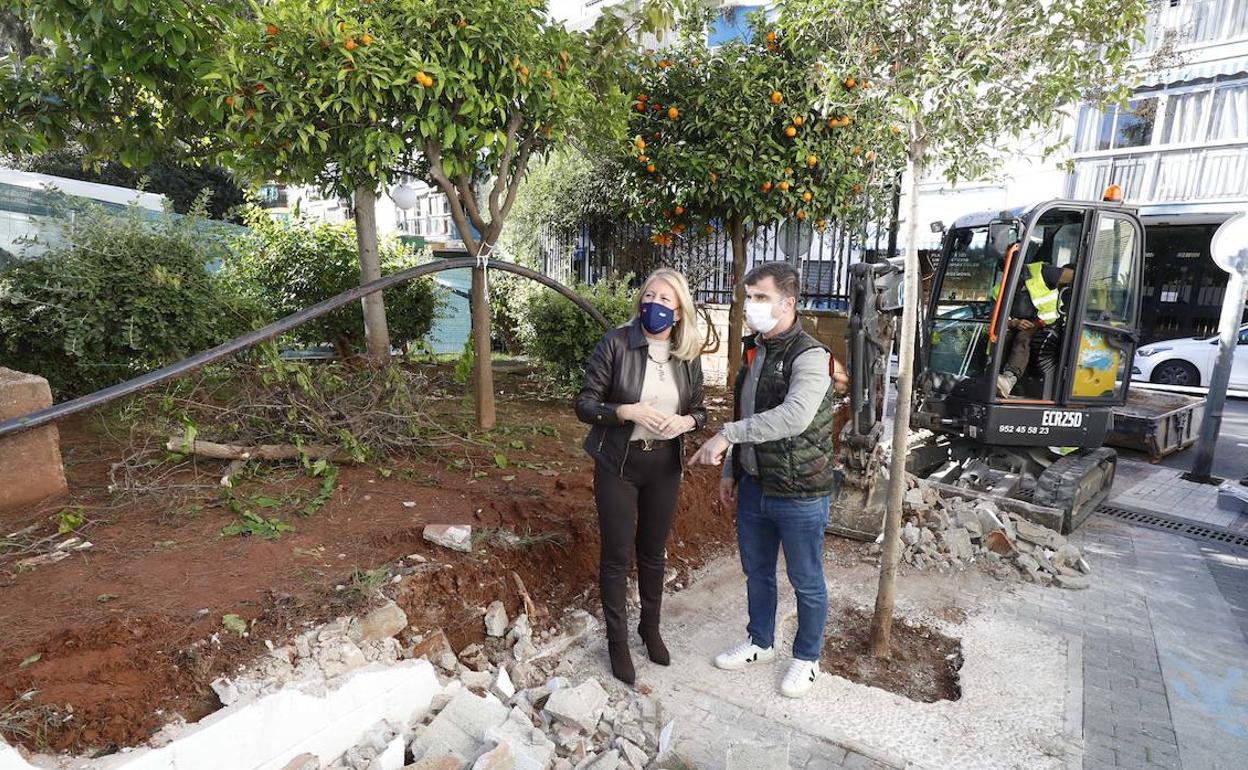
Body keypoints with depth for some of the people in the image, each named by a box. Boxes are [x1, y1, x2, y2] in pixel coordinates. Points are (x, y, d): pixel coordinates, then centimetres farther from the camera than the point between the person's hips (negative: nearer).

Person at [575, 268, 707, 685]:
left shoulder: (688, 355, -2)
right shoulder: (616, 343, -13)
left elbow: (699, 410, 8)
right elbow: (585, 404, -12)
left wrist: (685, 421, -15)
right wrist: (628, 411, -27)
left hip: (664, 465, 3)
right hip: (618, 464, -3)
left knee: (653, 552, 19)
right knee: (617, 555, 8)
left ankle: (650, 628, 42)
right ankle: (618, 641, 29)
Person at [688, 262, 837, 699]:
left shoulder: (809, 357, -19)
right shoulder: (753, 351, 7)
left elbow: (795, 416, -38)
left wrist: (728, 434, -35)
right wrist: (730, 471, 15)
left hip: (800, 494, -7)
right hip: (753, 487, 7)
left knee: (806, 582, 13)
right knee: (757, 572, 22)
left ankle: (807, 659, 35)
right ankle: (760, 643, 43)